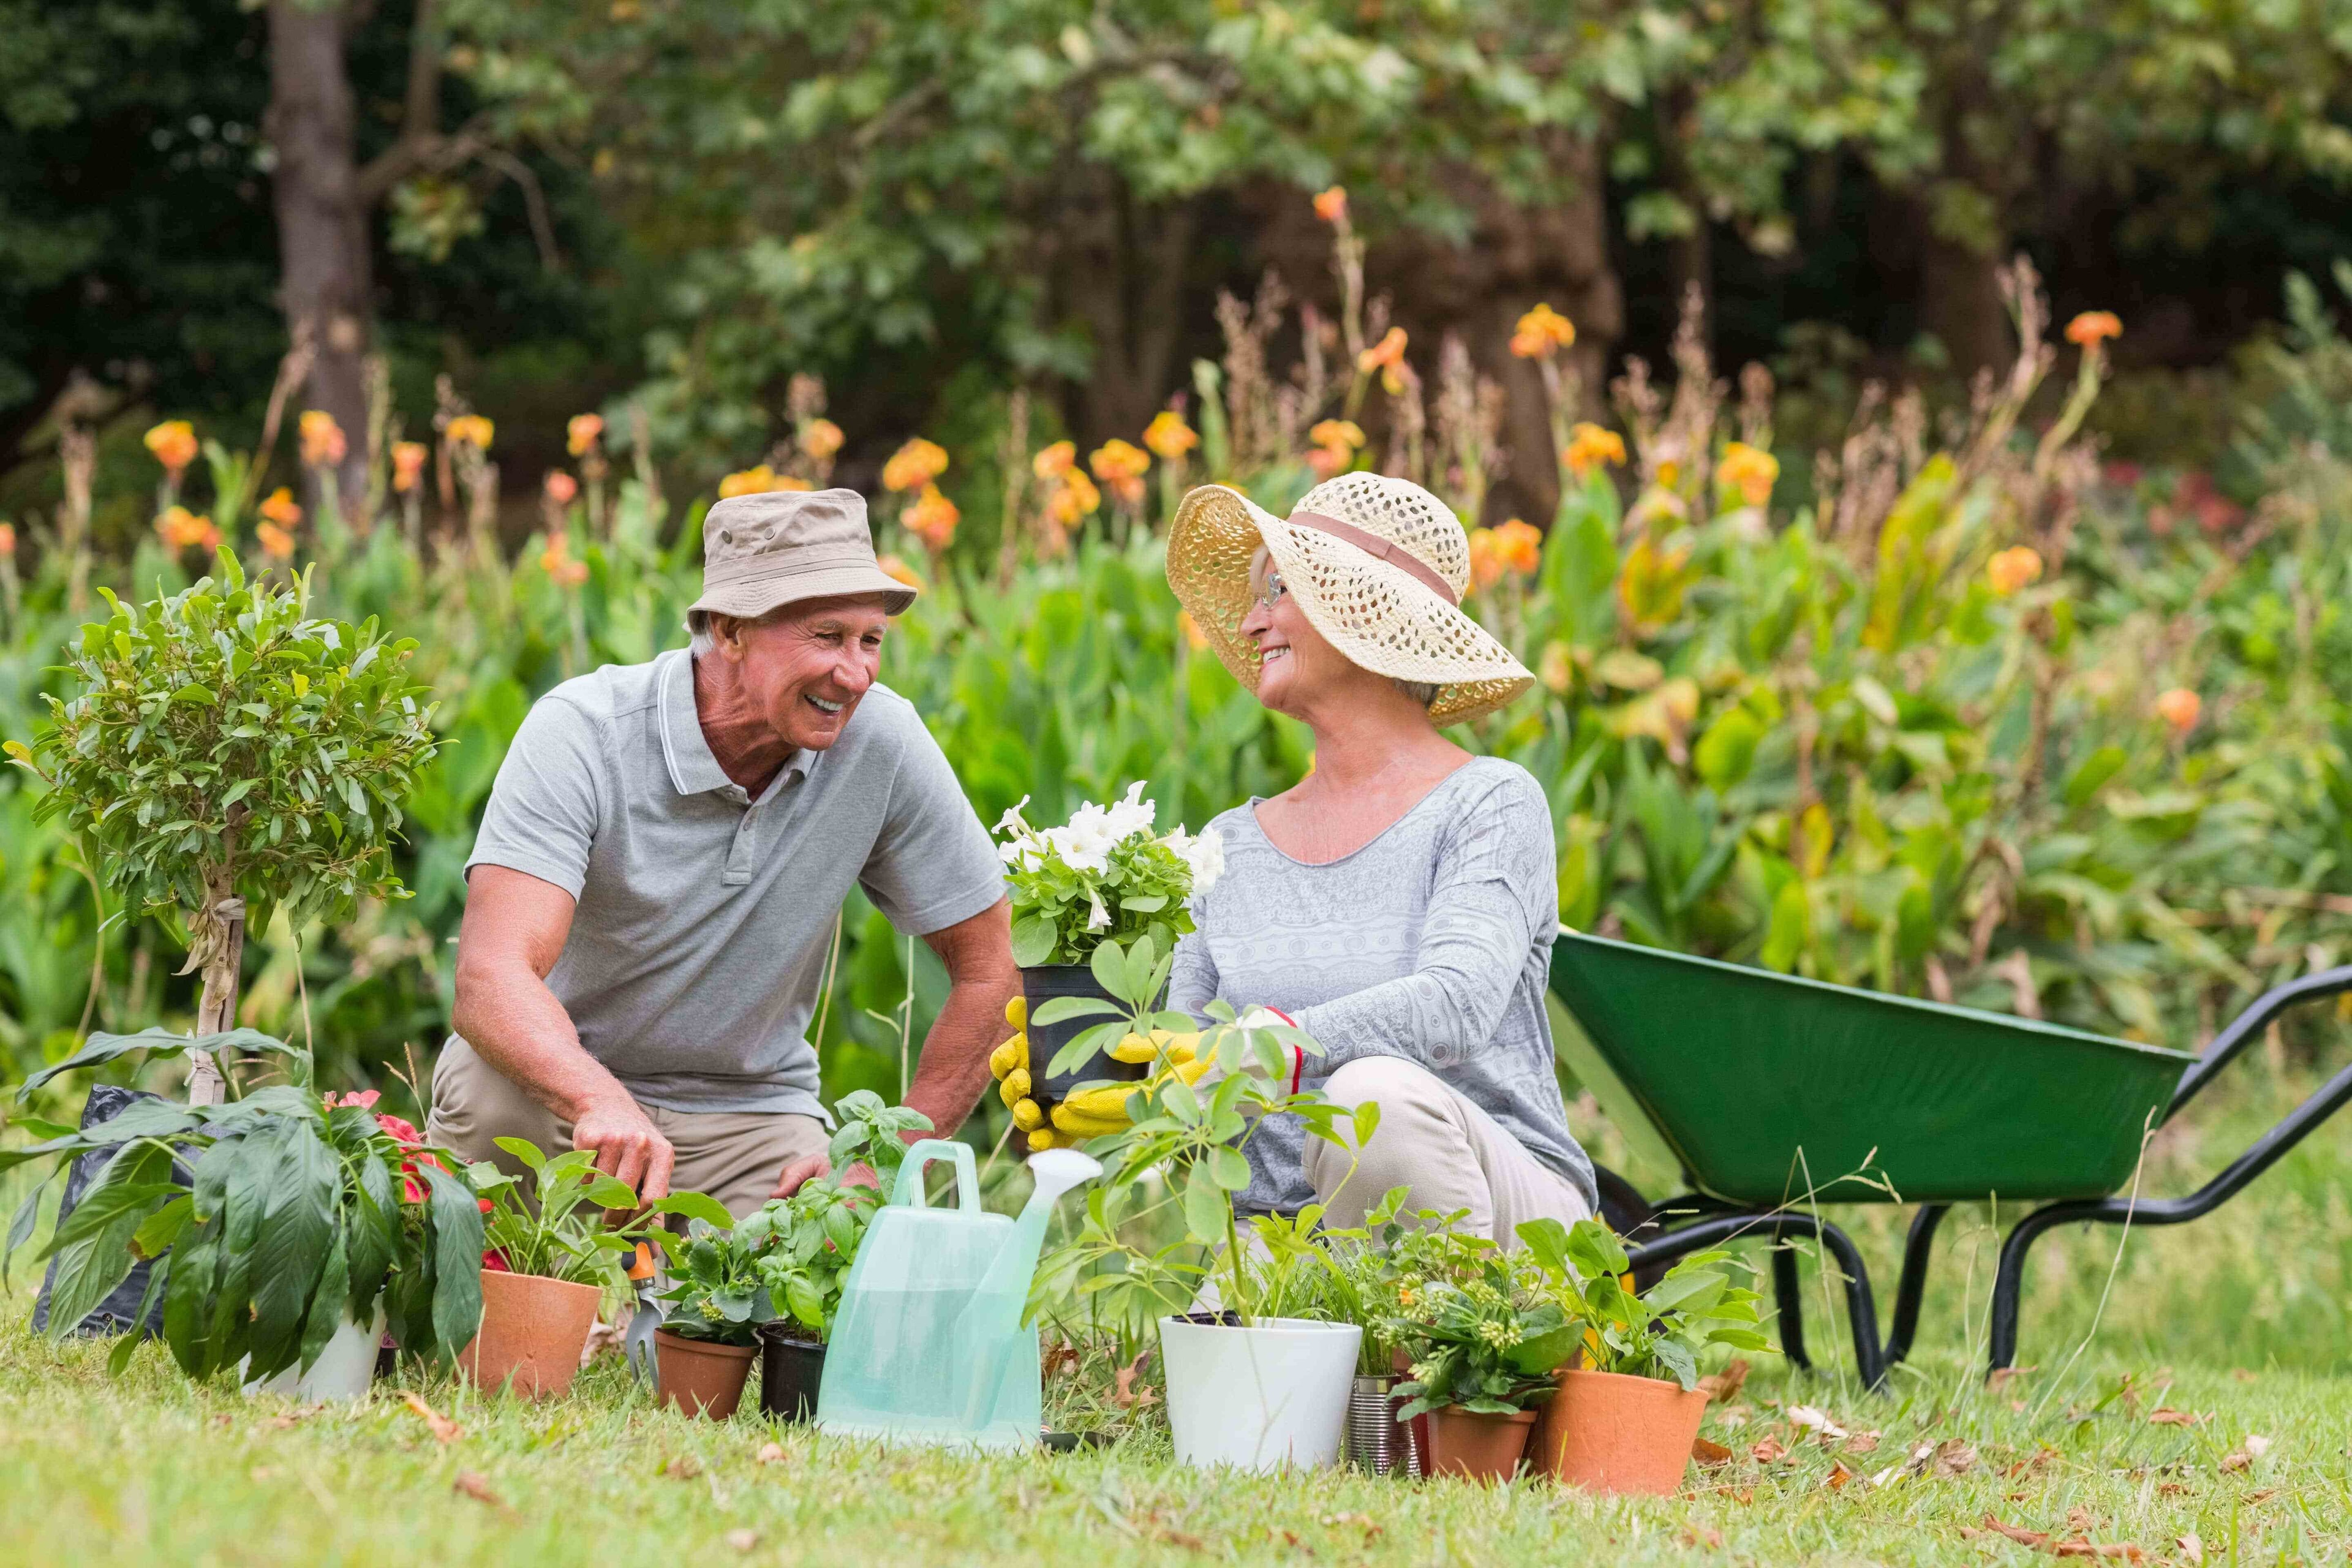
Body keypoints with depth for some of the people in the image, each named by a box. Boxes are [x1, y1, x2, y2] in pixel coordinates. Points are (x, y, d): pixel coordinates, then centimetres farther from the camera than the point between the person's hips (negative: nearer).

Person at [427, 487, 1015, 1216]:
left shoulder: (881, 741, -13)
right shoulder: (581, 733, -21)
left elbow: (990, 972, -2)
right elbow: (493, 977, -34)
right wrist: (603, 1104, -54)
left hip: (746, 1119, 2)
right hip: (563, 1083, -2)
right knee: (489, 1091, -35)